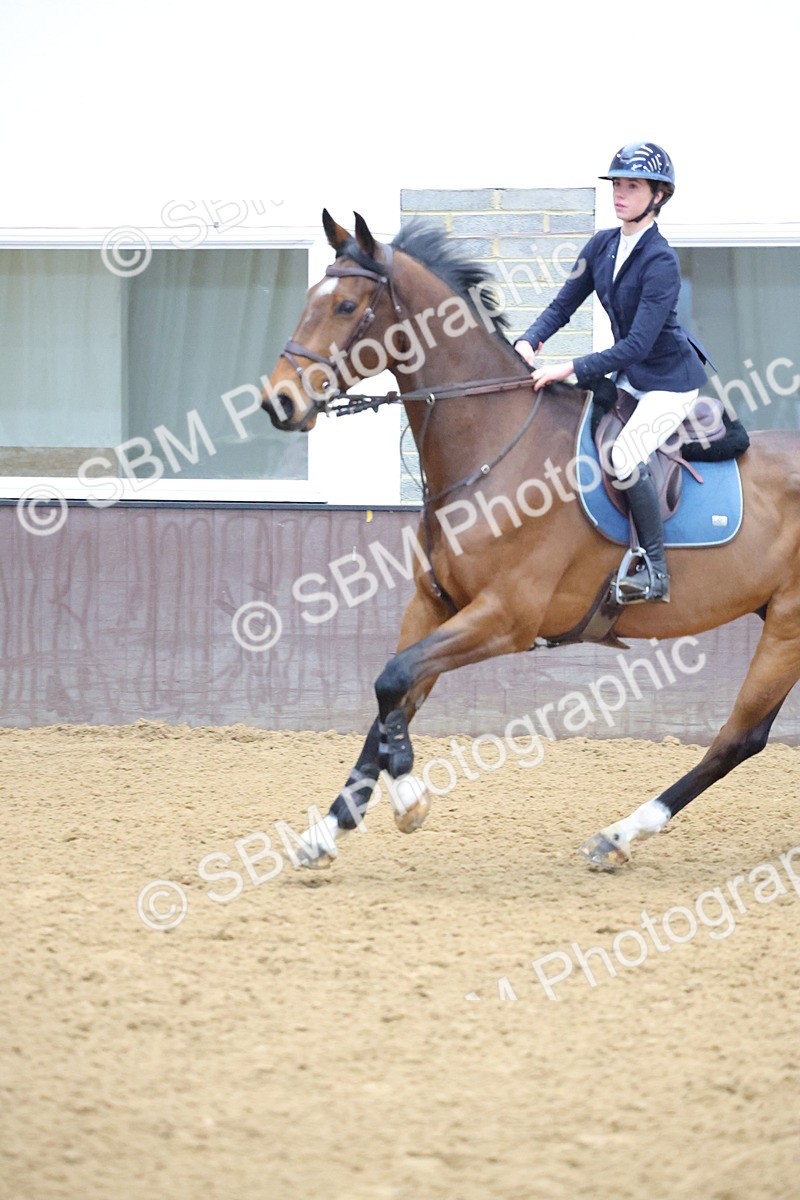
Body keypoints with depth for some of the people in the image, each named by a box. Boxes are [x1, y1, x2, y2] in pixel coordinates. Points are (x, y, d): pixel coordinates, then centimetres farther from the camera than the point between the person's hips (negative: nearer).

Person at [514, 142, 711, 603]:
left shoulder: (661, 262, -25)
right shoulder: (602, 245, -2)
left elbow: (637, 345, -29)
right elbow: (563, 305, 2)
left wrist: (570, 369, -34)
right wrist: (529, 341, -19)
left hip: (671, 379, -9)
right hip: (629, 375, 9)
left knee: (625, 456, -25)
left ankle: (657, 573, -14)